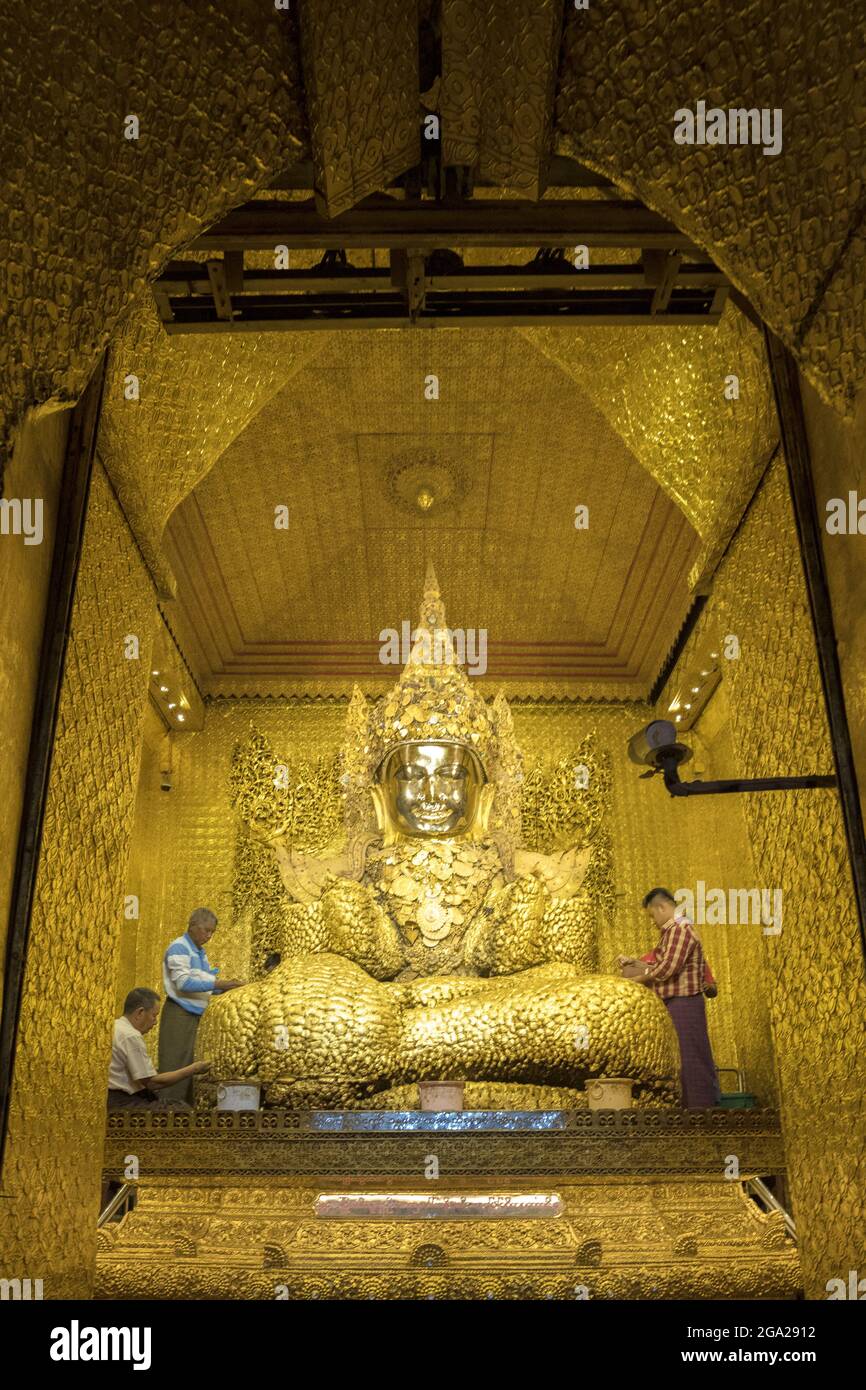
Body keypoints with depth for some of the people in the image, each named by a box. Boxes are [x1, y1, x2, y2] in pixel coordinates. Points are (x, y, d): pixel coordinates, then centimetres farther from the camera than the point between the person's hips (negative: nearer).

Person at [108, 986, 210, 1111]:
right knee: (183, 1111, -13)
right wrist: (191, 1070, -10)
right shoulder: (131, 1037, -18)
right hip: (122, 1104, -10)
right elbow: (151, 1082, -16)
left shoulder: (115, 1026, 10)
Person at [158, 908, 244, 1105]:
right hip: (179, 1014, -9)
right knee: (175, 1066, -7)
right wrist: (216, 983, -24)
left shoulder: (201, 952, 16)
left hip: (195, 1014, 9)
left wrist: (225, 986, 1)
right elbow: (183, 983, -20)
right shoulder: (179, 948, -10)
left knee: (189, 1066, 11)